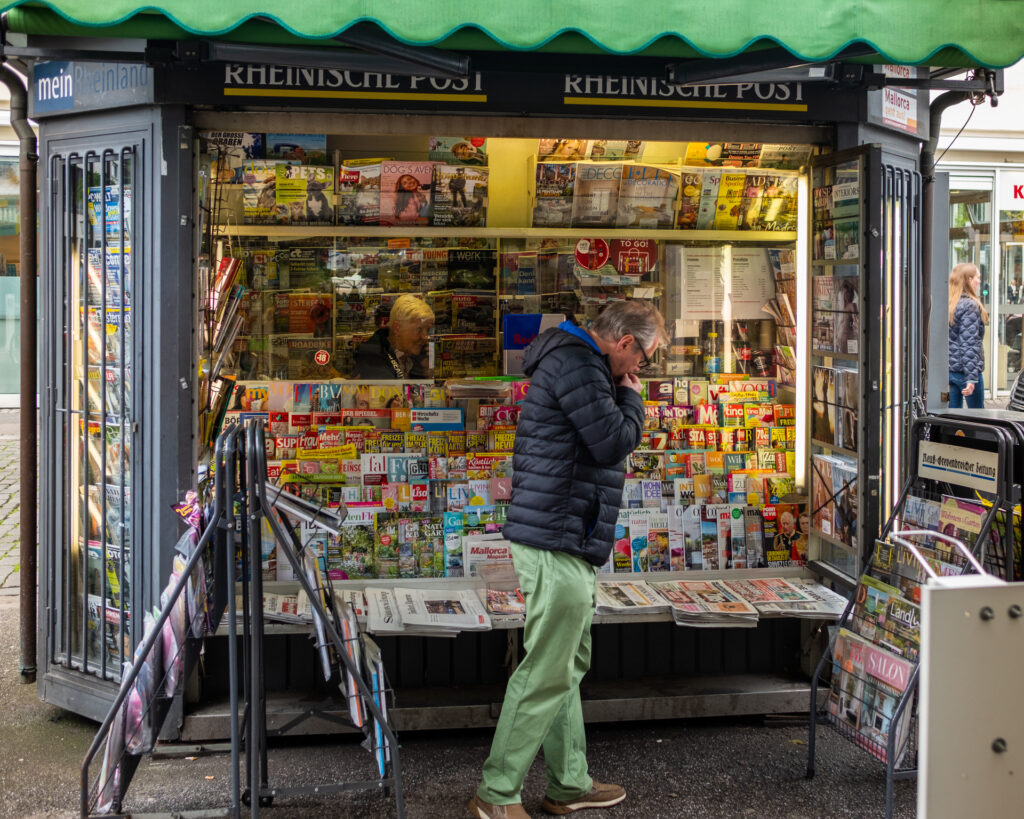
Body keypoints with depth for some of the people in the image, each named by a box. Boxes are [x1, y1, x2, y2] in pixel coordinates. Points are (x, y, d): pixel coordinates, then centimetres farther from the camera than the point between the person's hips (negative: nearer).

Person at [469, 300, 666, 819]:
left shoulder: (578, 363, 20)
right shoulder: (575, 363, -15)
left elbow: (605, 443, 25)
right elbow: (614, 442, -15)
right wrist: (630, 396, -2)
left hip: (566, 543, 12)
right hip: (556, 542, -12)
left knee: (569, 667, 17)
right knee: (546, 673, -6)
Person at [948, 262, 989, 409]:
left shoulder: (948, 304, 9)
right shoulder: (971, 306, -13)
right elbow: (969, 343, -19)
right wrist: (971, 378, -21)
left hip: (948, 369, 7)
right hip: (964, 370, -7)